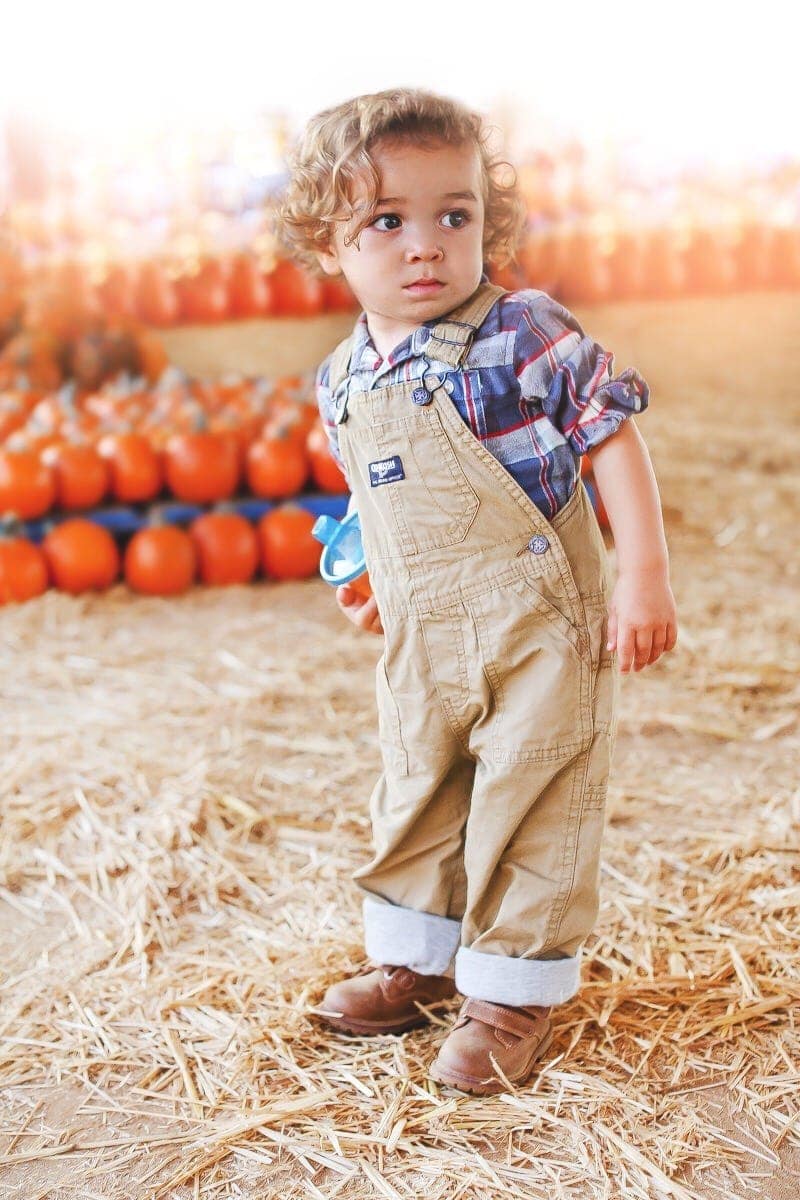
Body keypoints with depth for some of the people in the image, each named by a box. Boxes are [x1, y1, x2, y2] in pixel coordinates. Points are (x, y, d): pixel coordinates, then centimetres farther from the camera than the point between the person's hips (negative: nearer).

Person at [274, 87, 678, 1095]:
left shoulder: (525, 334, -15)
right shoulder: (342, 382, 2)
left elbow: (612, 437, -14)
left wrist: (645, 575, -18)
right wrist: (375, 582, 15)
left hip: (540, 629, -6)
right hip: (421, 645, 6)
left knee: (528, 807, 3)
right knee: (413, 801, 19)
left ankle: (515, 992, 21)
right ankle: (415, 962, 40)